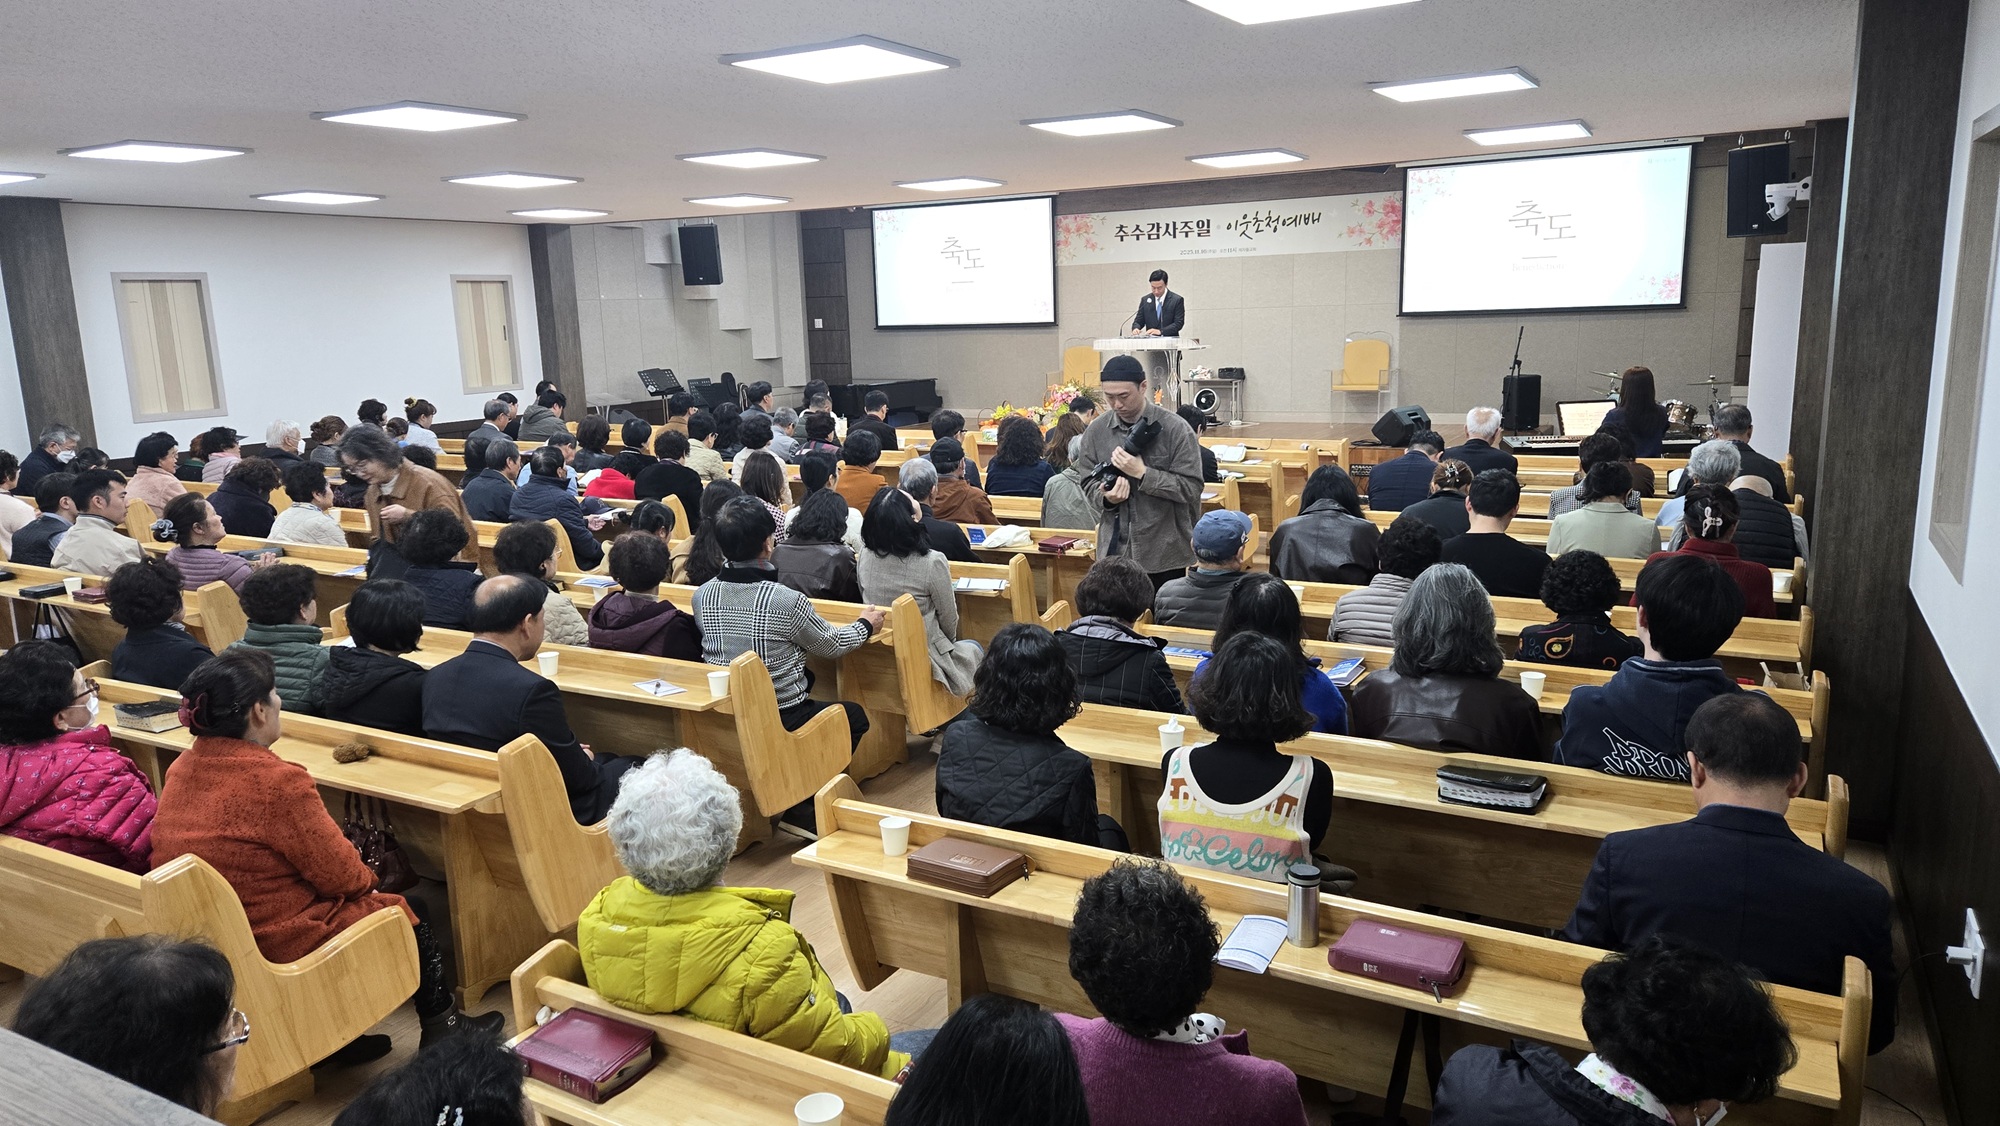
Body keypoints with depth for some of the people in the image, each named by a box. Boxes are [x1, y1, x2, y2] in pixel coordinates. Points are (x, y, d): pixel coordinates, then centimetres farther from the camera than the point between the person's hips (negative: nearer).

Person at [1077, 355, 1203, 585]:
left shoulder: (1175, 429, -8)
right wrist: (1106, 496, -13)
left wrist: (1143, 473, -19)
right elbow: (1089, 483, 9)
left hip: (1165, 552, -3)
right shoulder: (1096, 431, 3)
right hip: (1114, 549, 3)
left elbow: (1192, 488, -12)